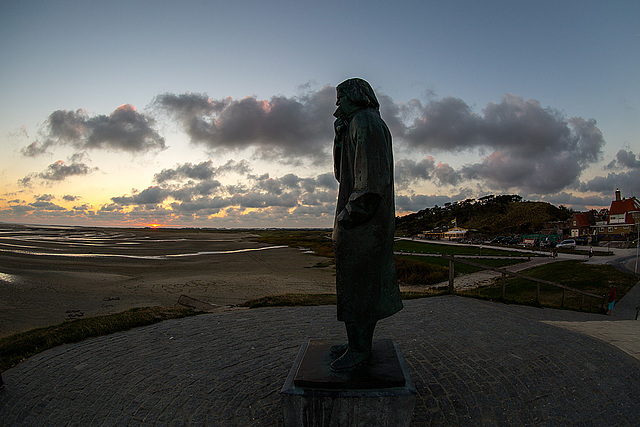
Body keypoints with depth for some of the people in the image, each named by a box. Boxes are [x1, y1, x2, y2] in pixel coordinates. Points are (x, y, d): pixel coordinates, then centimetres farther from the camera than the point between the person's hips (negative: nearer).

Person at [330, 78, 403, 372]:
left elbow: (372, 179, -22)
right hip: (365, 223, 10)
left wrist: (348, 215, -19)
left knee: (356, 284, -3)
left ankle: (359, 349, 9)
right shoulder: (355, 127, 22)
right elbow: (342, 174, 23)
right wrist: (340, 136, 15)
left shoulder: (366, 121, -10)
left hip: (361, 223, -10)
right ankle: (359, 341, 26)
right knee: (362, 283, 14)